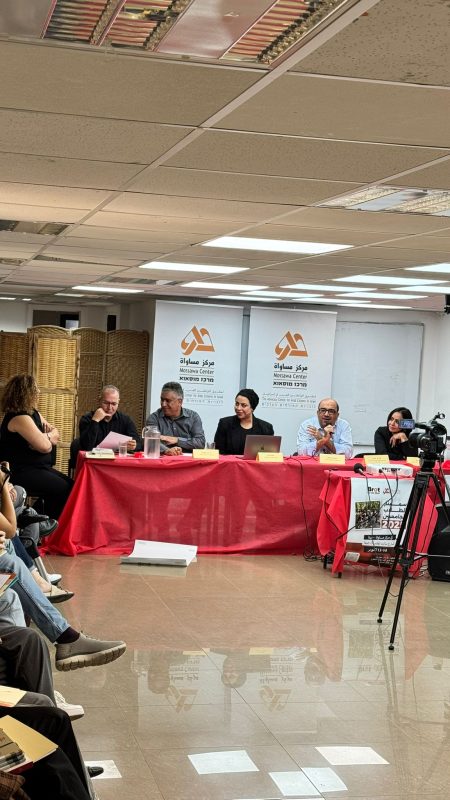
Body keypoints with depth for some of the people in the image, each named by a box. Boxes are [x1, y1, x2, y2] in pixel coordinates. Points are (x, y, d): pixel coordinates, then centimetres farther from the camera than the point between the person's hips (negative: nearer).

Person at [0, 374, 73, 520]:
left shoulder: (33, 413, 12)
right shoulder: (20, 418, -20)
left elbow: (55, 432, 14)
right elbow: (44, 446, -24)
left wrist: (45, 437, -9)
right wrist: (49, 437, 0)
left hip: (36, 468, 10)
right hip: (20, 473, -10)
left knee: (70, 485, -5)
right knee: (64, 490, -18)